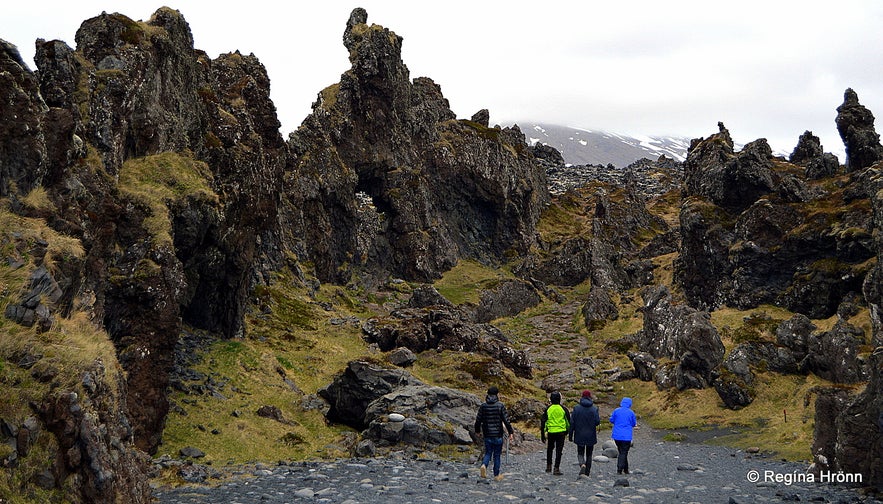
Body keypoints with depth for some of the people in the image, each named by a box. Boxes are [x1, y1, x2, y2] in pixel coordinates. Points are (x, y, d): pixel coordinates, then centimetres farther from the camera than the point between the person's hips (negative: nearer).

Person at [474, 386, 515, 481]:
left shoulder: (483, 406, 1)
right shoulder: (500, 406, -9)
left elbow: (478, 420, 5)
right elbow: (506, 420, -10)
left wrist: (477, 431, 21)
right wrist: (511, 432, -2)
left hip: (487, 435, 3)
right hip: (498, 435, -3)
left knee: (488, 453, 13)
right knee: (497, 454, 7)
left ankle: (484, 465, -16)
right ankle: (496, 475, 12)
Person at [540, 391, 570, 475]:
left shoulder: (548, 409, -1)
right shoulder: (563, 409, -3)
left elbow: (543, 422, 0)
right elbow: (568, 421, 4)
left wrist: (542, 434, 7)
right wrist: (568, 432, 18)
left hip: (551, 432, 1)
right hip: (561, 432, -1)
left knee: (549, 449, 21)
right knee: (559, 451, 2)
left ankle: (549, 466, 20)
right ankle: (556, 469, -2)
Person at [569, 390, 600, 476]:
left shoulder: (576, 408, -4)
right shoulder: (594, 408, -6)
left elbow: (572, 423, -5)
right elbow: (597, 422, -10)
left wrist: (571, 435, 2)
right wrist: (599, 418, 14)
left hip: (579, 436, 0)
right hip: (591, 436, 0)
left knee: (580, 453, 7)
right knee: (589, 454, 13)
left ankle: (582, 464, -23)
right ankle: (587, 473, 15)